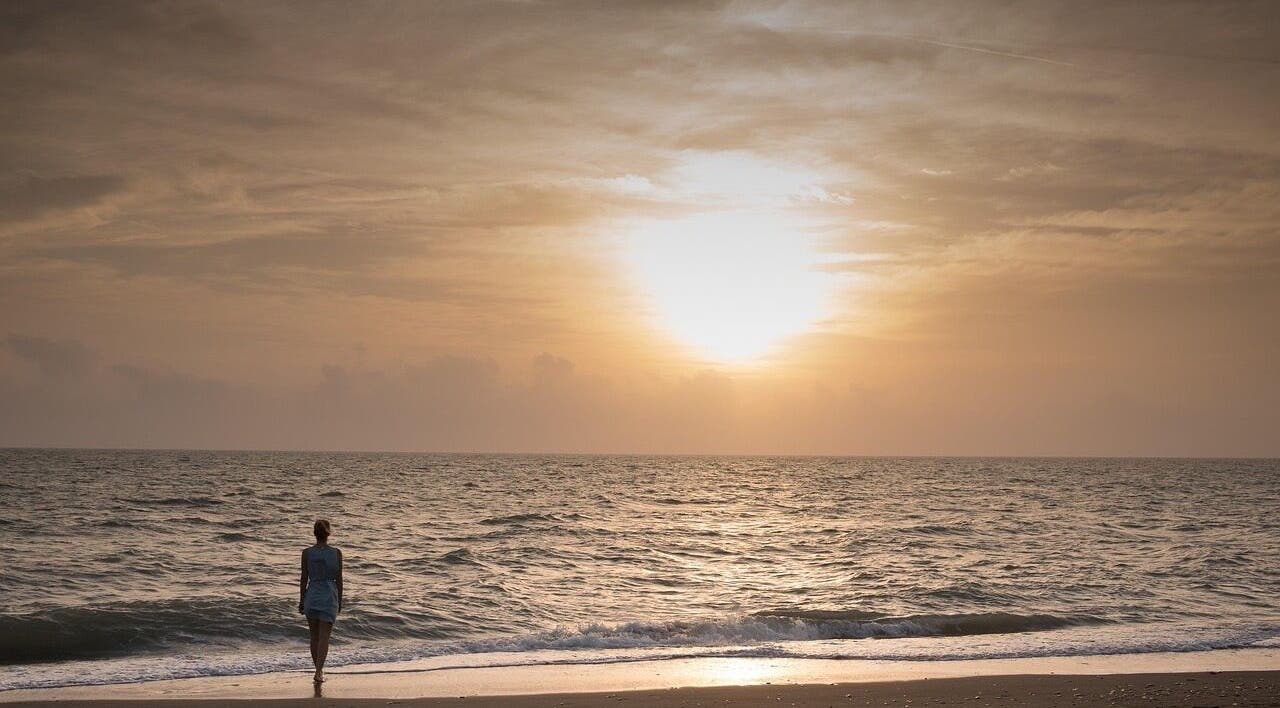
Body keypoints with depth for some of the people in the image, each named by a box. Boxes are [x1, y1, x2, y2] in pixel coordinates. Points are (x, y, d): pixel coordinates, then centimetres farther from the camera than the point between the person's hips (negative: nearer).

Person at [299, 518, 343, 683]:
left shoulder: (307, 553, -5)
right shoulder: (336, 553, -6)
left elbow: (304, 579, -1)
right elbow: (339, 579, -1)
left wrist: (301, 601, 9)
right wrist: (339, 601, 11)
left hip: (312, 595, 1)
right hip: (329, 596, -1)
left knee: (314, 637, 16)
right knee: (324, 637, -1)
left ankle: (319, 669, 25)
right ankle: (319, 671, -15)